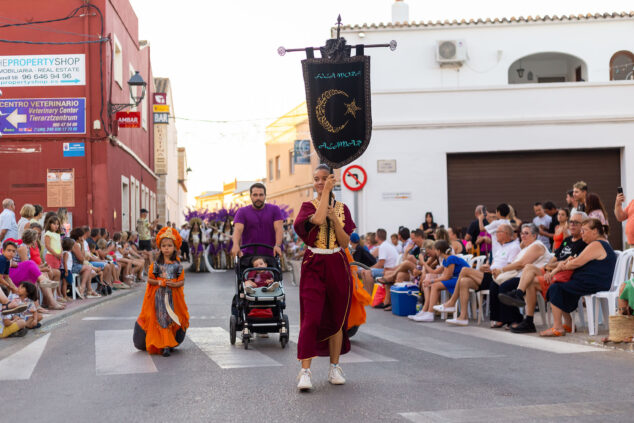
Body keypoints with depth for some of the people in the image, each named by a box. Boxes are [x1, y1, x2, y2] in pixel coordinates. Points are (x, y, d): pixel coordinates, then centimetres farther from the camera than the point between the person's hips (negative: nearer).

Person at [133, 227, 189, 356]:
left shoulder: (177, 265, 2)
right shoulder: (156, 264, 2)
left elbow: (182, 281, 3)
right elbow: (149, 279, 3)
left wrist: (175, 284, -17)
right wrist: (159, 282, -14)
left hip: (173, 297, 1)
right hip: (159, 296, -1)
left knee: (173, 320, 1)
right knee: (162, 320, -4)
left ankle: (169, 344, 12)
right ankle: (165, 346, -3)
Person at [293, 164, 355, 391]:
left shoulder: (341, 208, 9)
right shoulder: (308, 206, 2)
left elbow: (345, 242, 1)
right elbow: (318, 219, -22)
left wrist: (334, 219, -12)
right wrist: (326, 192, -15)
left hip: (337, 266, 3)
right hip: (314, 266, -3)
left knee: (337, 318, 7)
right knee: (311, 318, -12)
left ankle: (334, 368, 18)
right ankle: (305, 371, -12)